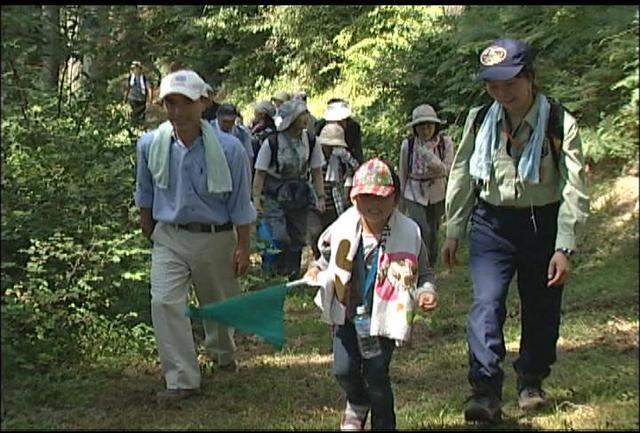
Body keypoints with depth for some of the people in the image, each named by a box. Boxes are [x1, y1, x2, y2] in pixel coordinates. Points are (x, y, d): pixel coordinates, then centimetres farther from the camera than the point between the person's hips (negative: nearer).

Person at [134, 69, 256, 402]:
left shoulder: (228, 149, -16)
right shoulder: (150, 145, -8)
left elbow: (240, 204, -6)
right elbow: (145, 196, 8)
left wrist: (243, 247, -3)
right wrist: (148, 233, 15)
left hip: (216, 239, -1)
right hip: (169, 238, 1)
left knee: (219, 303, 17)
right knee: (164, 302, -15)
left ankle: (222, 353, 48)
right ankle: (182, 380, -7)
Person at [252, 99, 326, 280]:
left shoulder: (311, 142, -1)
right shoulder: (271, 143, -13)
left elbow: (317, 172, 6)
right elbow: (260, 173, -8)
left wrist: (320, 197, 0)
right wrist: (256, 198, -12)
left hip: (299, 197, 4)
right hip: (274, 196, -4)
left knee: (298, 239, 9)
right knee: (279, 238, -17)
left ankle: (293, 277, 24)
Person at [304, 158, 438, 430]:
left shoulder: (409, 233, -13)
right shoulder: (344, 226, -6)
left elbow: (423, 273, 0)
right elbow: (328, 253, 15)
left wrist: (426, 292, -19)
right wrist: (317, 269, -2)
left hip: (384, 316, -3)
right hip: (347, 313, 3)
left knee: (376, 375, -4)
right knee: (344, 370, 1)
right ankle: (358, 404, 37)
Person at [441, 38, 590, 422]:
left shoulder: (560, 124, -13)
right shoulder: (480, 121, -2)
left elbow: (574, 189, -14)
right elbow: (461, 178, 8)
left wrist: (565, 247, -18)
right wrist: (453, 233, 10)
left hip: (542, 223, -1)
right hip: (492, 223, 2)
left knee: (541, 309, 12)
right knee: (486, 304, -14)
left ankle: (531, 382, 35)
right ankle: (486, 393, -14)